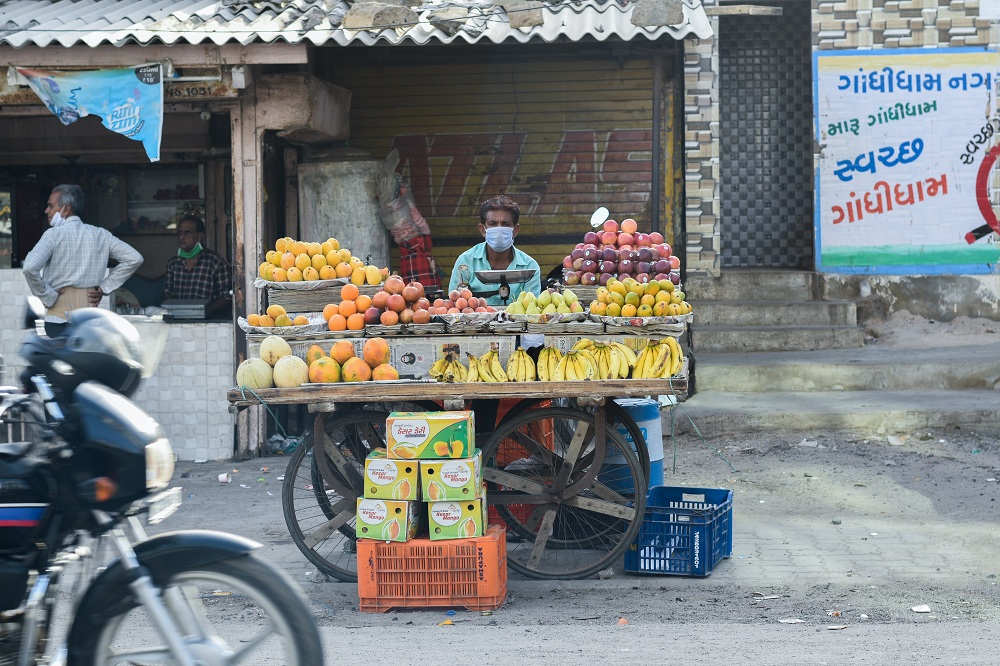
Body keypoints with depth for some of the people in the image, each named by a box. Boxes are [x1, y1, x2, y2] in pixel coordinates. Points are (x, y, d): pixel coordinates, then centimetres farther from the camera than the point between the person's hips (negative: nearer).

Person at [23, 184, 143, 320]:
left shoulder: (54, 234, -6)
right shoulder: (100, 235, 9)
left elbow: (30, 267, -20)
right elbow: (134, 258, 8)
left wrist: (47, 296, -7)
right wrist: (104, 287, 8)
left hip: (61, 310, -5)